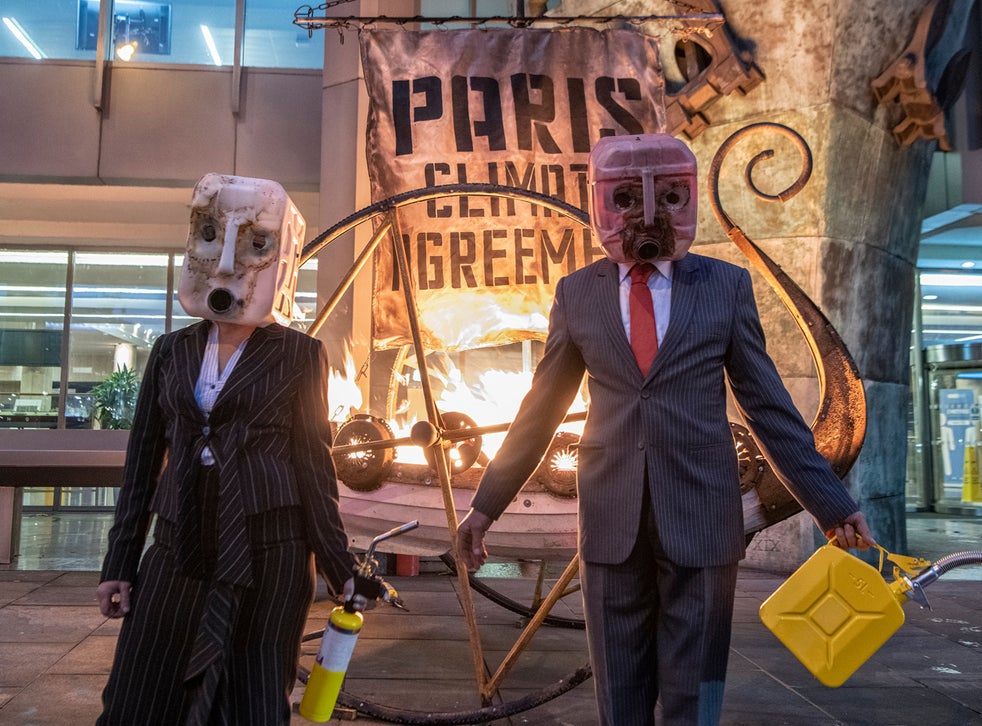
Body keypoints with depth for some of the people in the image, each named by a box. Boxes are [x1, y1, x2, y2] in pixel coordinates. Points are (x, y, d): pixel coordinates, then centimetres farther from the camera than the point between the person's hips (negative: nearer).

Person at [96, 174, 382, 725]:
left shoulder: (298, 355, 0)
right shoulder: (172, 352, 10)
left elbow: (314, 462, 0)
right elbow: (144, 459, 12)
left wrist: (341, 569, -2)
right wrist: (120, 562, 10)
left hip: (268, 552, -3)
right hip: (179, 550, 4)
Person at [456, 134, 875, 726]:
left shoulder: (727, 286, 3)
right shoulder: (577, 293, 5)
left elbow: (769, 405, 5)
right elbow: (540, 410, 9)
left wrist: (831, 505, 2)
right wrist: (487, 504, 9)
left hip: (701, 519, -1)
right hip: (611, 520, 1)